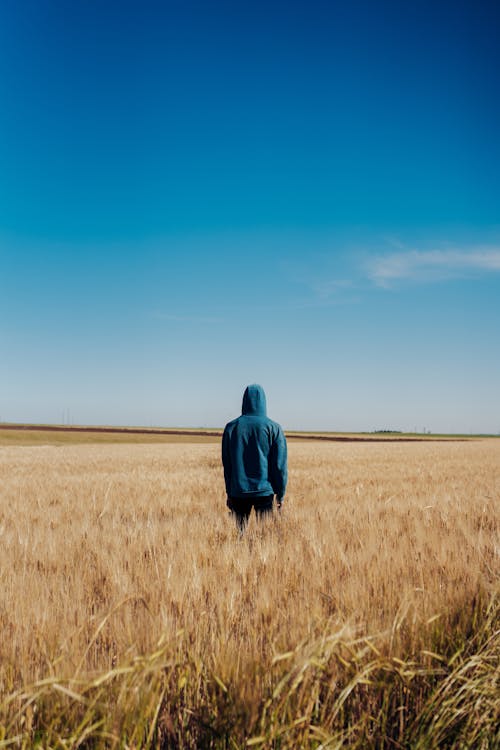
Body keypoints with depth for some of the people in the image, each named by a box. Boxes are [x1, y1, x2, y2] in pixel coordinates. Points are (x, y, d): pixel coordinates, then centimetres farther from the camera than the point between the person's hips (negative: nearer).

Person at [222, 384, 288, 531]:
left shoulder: (231, 427, 1)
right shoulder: (273, 428, -5)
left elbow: (226, 464, 5)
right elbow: (280, 464, -6)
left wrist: (229, 493, 12)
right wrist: (281, 493, 3)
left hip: (238, 491, 2)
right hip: (264, 491, -2)